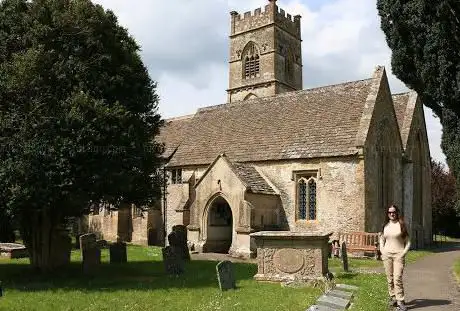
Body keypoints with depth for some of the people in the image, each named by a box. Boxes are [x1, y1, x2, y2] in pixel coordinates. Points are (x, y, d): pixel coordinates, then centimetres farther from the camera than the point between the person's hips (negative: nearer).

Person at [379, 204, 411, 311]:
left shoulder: (401, 225, -1)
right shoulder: (385, 226, 11)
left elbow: (408, 242, 2)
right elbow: (382, 240, 20)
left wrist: (403, 253, -7)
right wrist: (382, 251, 7)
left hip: (398, 254, -4)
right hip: (387, 254, 4)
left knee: (397, 278, -11)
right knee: (390, 278, 7)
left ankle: (400, 301, -6)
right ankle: (393, 298, 18)